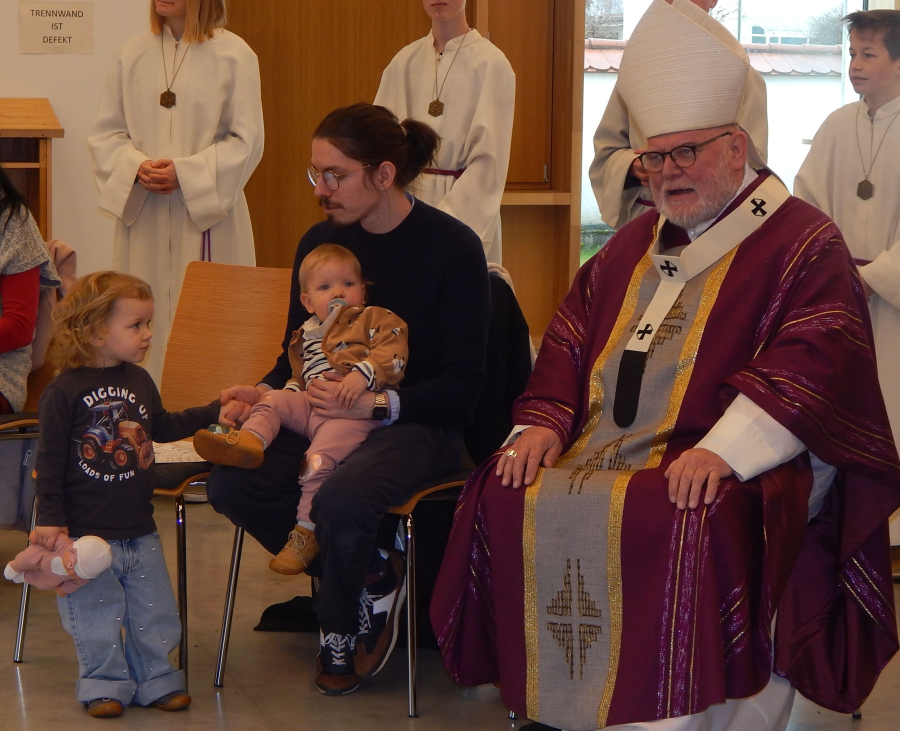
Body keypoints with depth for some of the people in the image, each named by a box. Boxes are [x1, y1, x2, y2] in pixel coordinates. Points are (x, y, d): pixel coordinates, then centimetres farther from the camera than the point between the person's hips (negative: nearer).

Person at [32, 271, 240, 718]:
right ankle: (106, 683, 18)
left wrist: (214, 413, 18)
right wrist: (49, 519, -13)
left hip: (140, 530, 6)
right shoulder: (64, 392, -13)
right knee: (97, 617, 3)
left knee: (154, 613, 11)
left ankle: (155, 678, 26)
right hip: (87, 534, -6)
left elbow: (162, 426, 24)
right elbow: (50, 461, -11)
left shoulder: (139, 381, 6)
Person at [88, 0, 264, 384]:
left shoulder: (234, 55, -4)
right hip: (143, 215, 3)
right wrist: (137, 166, -10)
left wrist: (185, 172, -14)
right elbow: (105, 133, 10)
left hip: (206, 210, -3)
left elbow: (246, 140, -5)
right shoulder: (132, 54, 8)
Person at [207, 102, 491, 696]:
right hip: (324, 417, 6)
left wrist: (376, 404, -24)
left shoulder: (452, 247, -10)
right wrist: (263, 394, -6)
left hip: (419, 424, -5)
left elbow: (463, 382, -11)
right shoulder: (320, 243, 7)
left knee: (342, 499, -36)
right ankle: (373, 573, -6)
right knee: (230, 482, -23)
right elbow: (297, 353, 17)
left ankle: (339, 633, -3)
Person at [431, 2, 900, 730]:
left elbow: (813, 363, -16)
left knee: (688, 522, -38)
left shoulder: (802, 242, -2)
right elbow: (571, 336, 21)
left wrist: (723, 448, -27)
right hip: (603, 450, 7)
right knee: (506, 499, -15)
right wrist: (544, 423, 2)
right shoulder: (635, 245, 21)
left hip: (732, 465, -6)